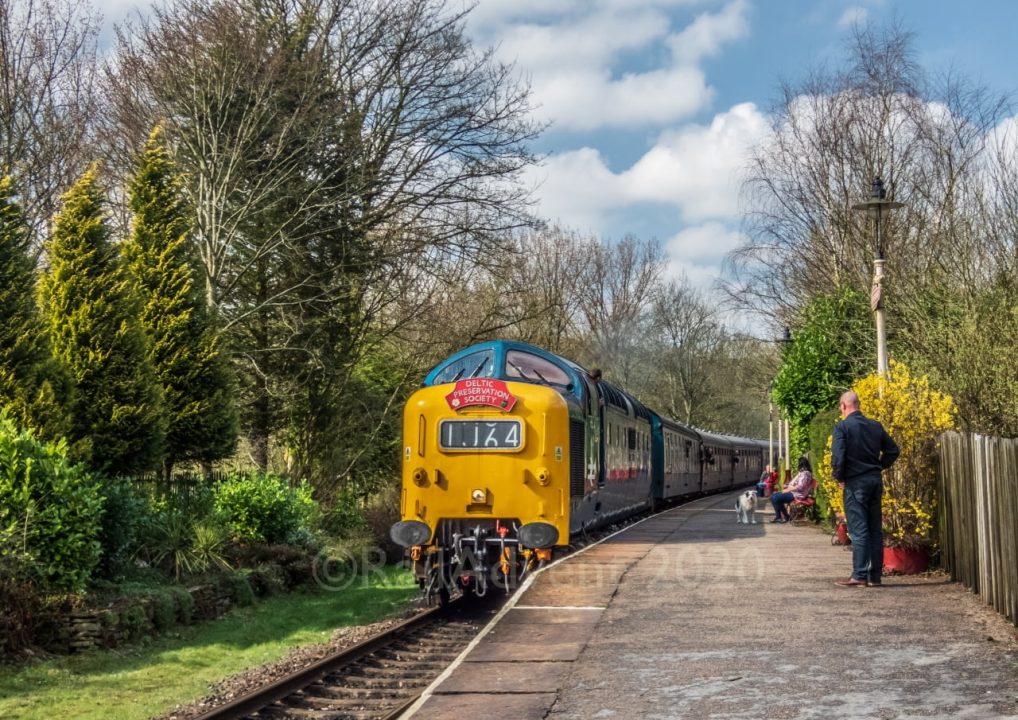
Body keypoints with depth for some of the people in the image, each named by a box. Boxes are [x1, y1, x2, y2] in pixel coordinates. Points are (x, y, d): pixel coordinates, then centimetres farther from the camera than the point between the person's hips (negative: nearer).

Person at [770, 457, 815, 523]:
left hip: (798, 495, -11)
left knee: (776, 498, -21)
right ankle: (778, 516, -1)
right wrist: (788, 486, 3)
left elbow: (800, 487, -23)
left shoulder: (805, 473, -14)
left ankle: (786, 517, -8)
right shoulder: (801, 473, 20)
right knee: (773, 496, 4)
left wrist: (788, 490, -15)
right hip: (793, 493, 11)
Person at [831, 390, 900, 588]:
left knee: (858, 530, -4)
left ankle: (859, 575, -5)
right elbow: (892, 450, 12)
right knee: (875, 529, 9)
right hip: (875, 481, 6)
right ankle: (875, 576, 12)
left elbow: (837, 456, -18)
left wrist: (839, 478, -4)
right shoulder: (876, 426, 9)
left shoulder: (842, 427, -10)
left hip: (855, 482, -6)